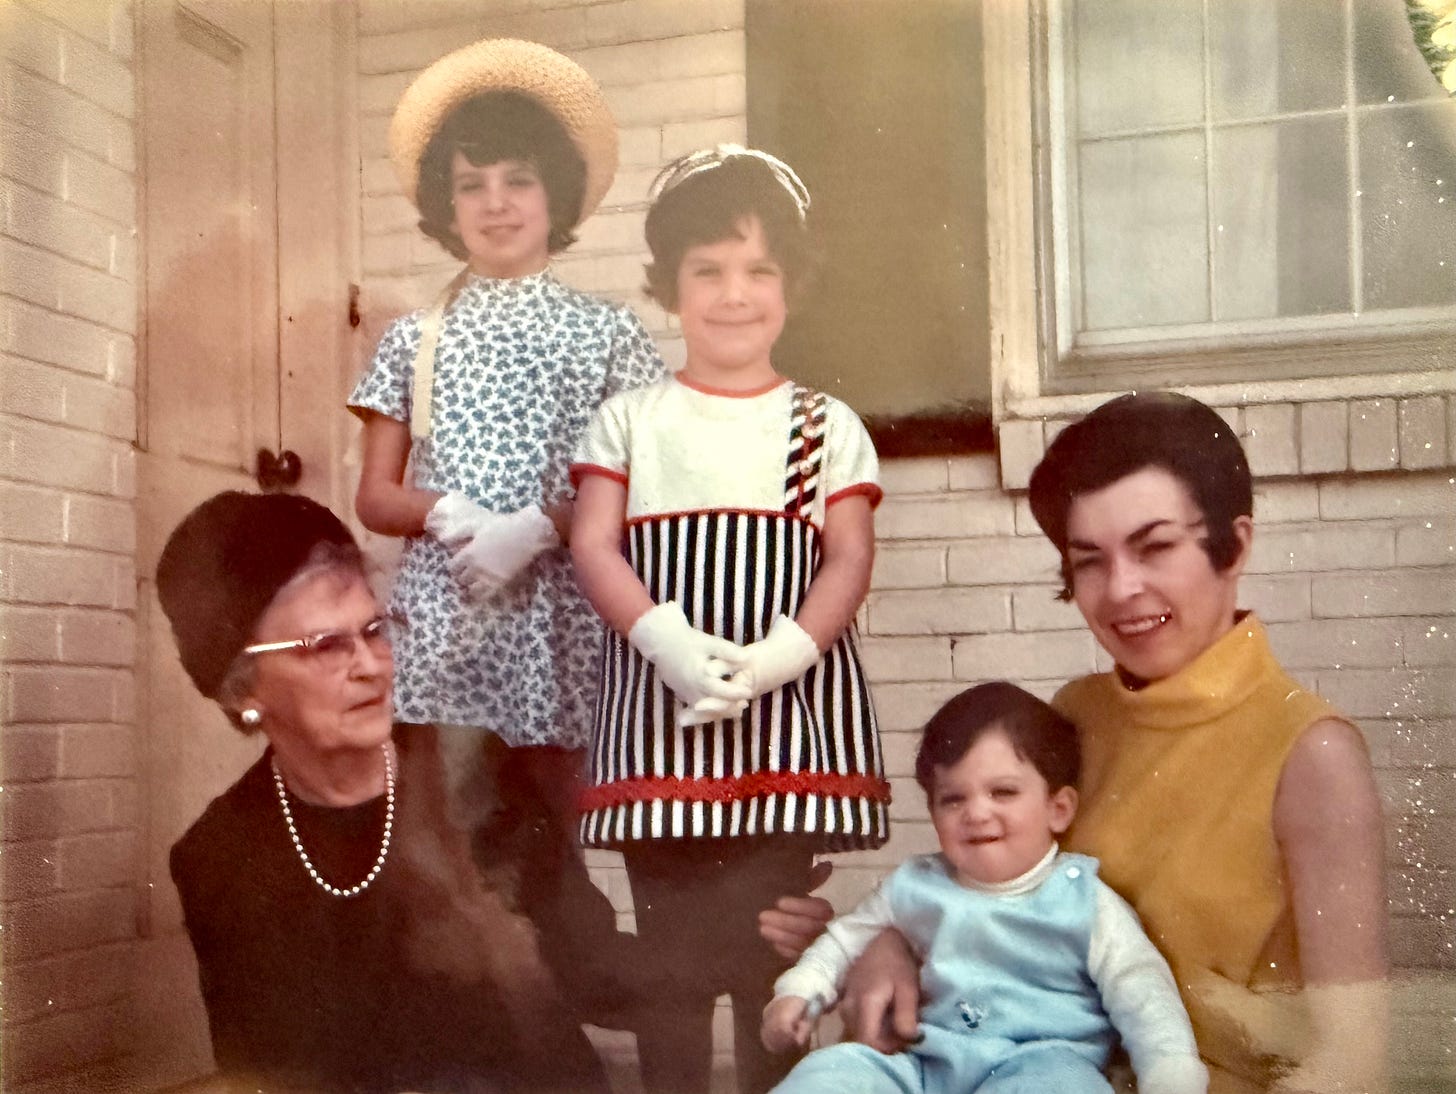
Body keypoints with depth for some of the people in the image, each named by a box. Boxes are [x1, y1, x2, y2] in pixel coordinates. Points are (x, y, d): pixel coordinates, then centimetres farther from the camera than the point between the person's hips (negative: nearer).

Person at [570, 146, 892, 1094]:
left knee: (773, 942, 1)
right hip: (659, 706, 1)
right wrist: (667, 640, -15)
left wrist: (779, 655, -15)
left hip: (789, 705, 0)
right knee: (670, 944, 3)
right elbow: (594, 544, 3)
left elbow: (850, 556, 2)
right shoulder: (630, 418, 13)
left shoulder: (826, 425, 11)